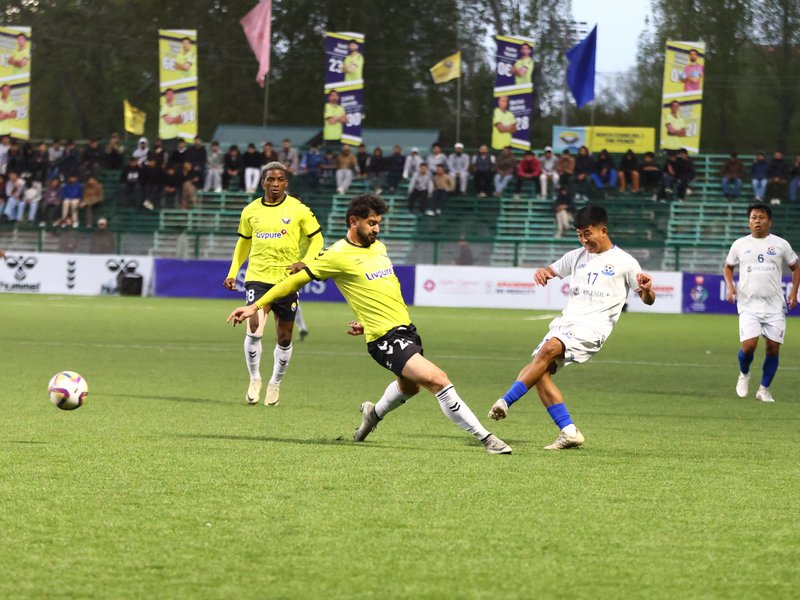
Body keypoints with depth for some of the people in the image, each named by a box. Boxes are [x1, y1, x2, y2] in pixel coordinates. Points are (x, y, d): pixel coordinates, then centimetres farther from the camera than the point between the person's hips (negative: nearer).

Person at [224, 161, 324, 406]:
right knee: (254, 328, -19)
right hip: (257, 278, 1)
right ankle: (255, 379, 0)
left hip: (287, 280, -1)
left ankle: (275, 384, 27)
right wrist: (232, 273, 11)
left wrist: (305, 262, -12)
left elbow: (316, 239, 4)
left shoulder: (298, 210, -3)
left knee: (284, 337, 7)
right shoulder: (250, 211, 5)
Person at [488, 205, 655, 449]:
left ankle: (506, 401, -32)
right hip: (566, 323, 7)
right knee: (540, 373, -12)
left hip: (593, 327, -7)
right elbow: (552, 271, 30)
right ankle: (569, 433, -9)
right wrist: (542, 273, 5)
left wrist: (646, 289, -20)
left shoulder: (624, 262, 3)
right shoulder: (576, 257, 18)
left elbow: (648, 300, 5)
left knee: (548, 350, -31)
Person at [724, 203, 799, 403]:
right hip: (749, 304, -1)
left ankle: (764, 389, 13)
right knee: (749, 345, -15)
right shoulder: (740, 244, 7)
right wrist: (730, 285, 0)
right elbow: (728, 267, 19)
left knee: (773, 347, -2)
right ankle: (744, 375, 16)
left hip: (775, 305, 1)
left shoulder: (781, 244, 5)